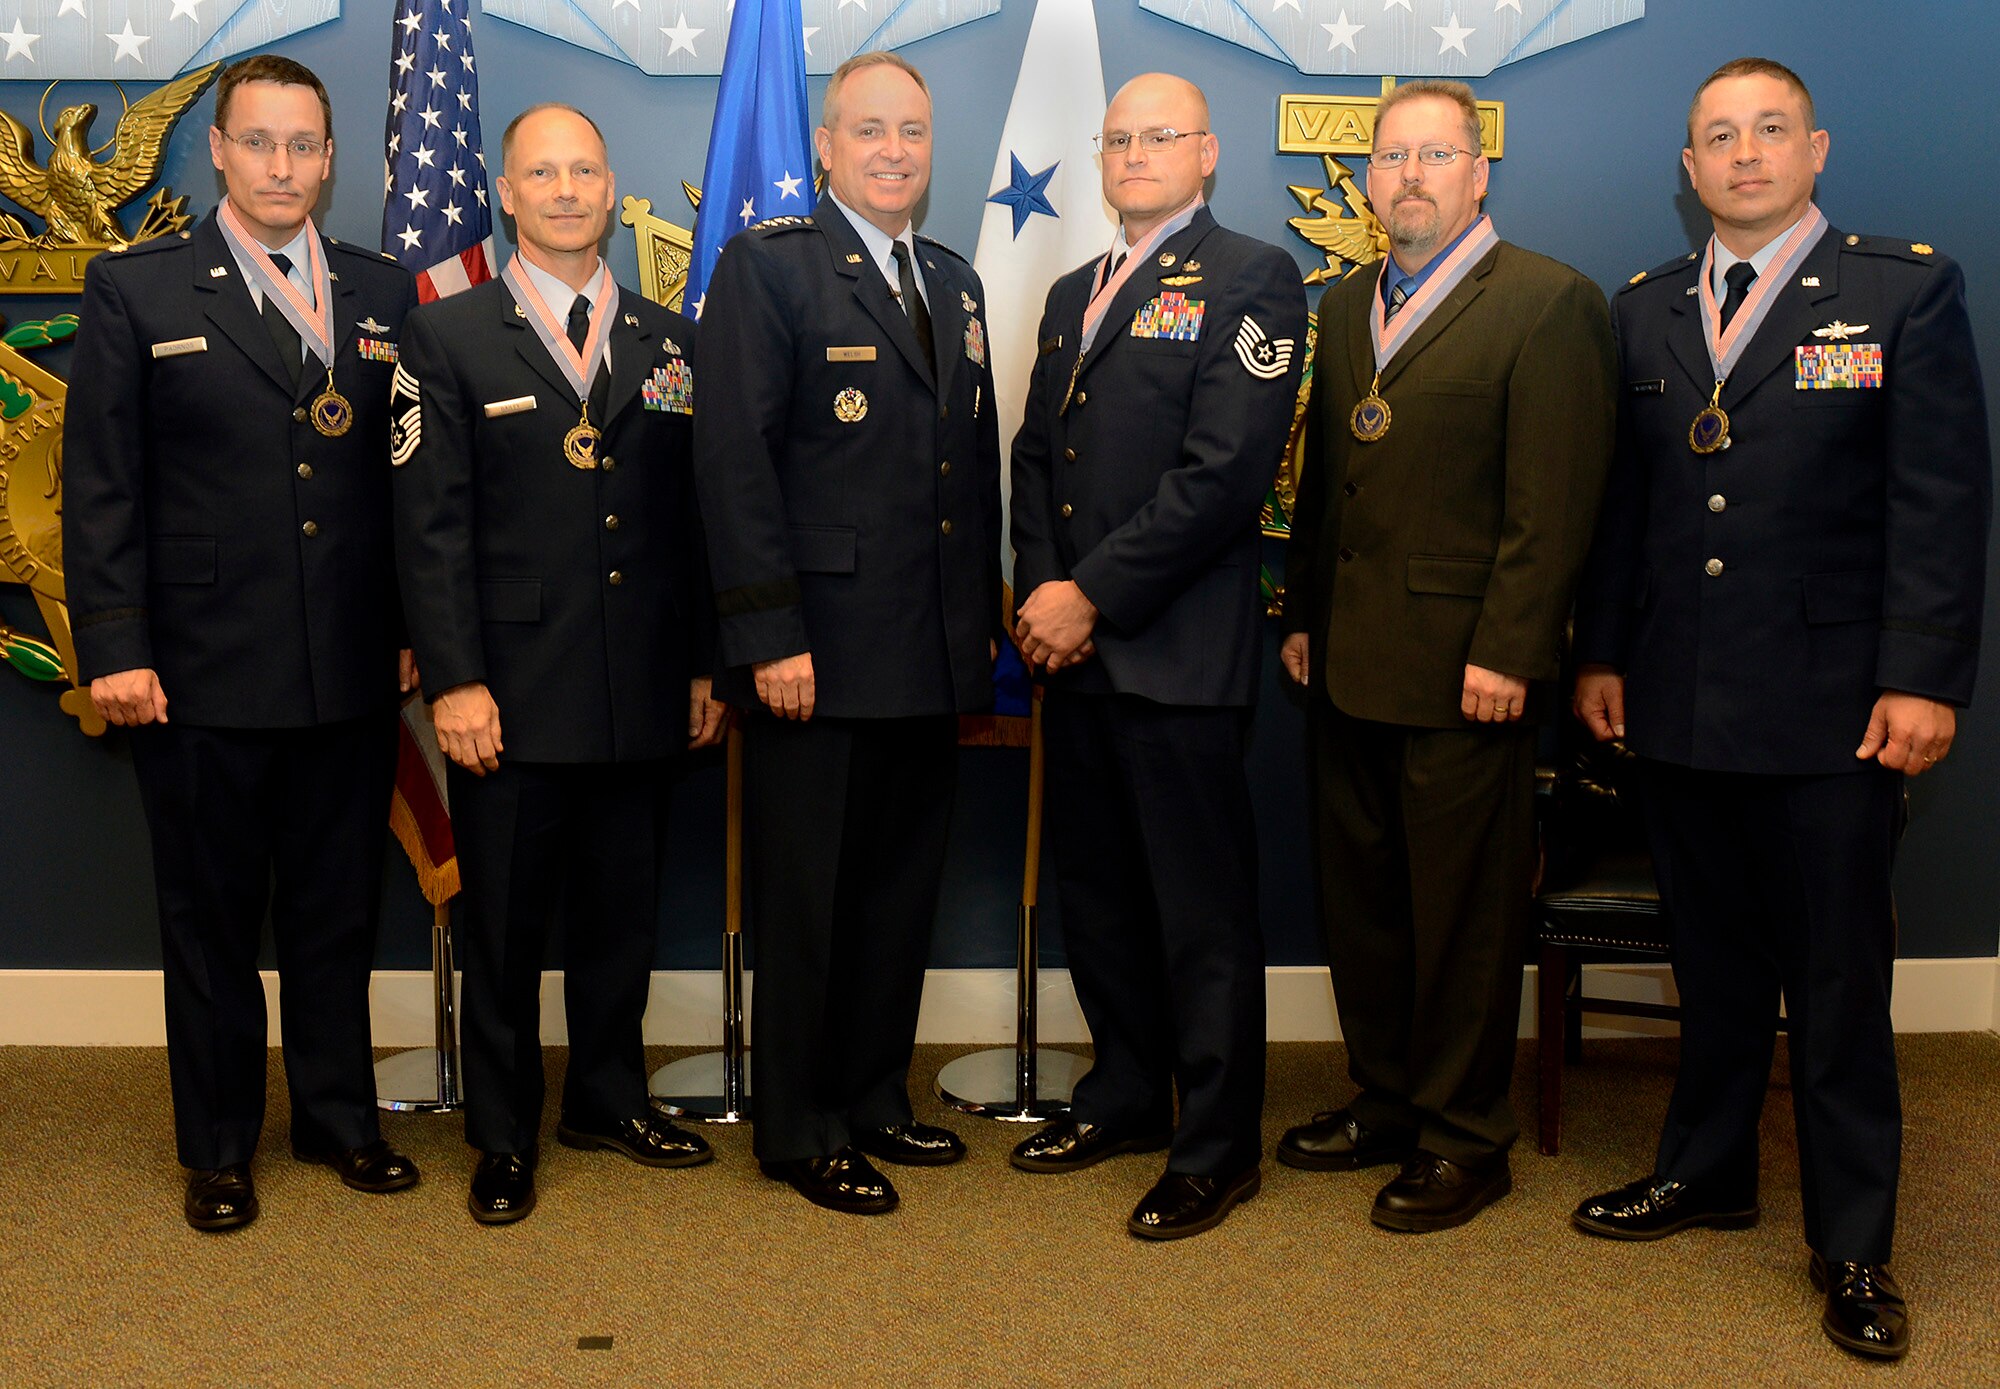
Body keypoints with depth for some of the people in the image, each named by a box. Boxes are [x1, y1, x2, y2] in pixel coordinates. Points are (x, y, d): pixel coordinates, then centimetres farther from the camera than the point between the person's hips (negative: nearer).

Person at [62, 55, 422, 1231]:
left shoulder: (387, 294, 8)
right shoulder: (136, 290, 0)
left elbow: (414, 478, 8)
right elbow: (100, 485, -3)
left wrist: (414, 631, 4)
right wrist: (115, 649, -9)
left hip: (353, 677, 3)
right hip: (203, 677, -2)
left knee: (339, 913, 14)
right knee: (211, 922, 10)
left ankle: (340, 1118, 29)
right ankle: (219, 1148, 24)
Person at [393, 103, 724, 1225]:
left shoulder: (669, 342, 11)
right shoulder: (449, 336, 1)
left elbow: (694, 517, 11)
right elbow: (431, 525, -5)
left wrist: (708, 666, 7)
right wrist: (454, 681, -12)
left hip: (644, 698, 3)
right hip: (513, 699, -3)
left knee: (625, 915, 14)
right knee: (506, 925, 7)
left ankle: (610, 1097, 32)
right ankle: (505, 1138, 21)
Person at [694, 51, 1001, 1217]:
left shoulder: (955, 283, 16)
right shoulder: (768, 266, -5)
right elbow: (736, 458, -12)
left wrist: (984, 614, 12)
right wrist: (768, 635, -18)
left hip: (930, 657, 7)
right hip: (819, 655, -6)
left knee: (903, 889, 15)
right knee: (808, 897, 4)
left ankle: (877, 1099, 30)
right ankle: (802, 1133, 18)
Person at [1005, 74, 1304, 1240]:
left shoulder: (1250, 280, -5)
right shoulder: (1073, 294, 20)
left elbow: (1225, 473, -15)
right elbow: (1036, 454, 17)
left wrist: (1093, 596, -15)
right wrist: (1041, 589, -1)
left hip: (1180, 650, -7)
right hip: (1075, 648, 7)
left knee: (1203, 912, 0)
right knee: (1095, 889, 15)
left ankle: (1218, 1146, 12)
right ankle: (1128, 1093, 32)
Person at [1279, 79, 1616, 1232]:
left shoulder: (1548, 303, -7)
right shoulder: (1345, 308, 16)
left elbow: (1554, 501, -13)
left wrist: (1505, 653, -17)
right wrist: (1304, 616, 12)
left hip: (1465, 672, -7)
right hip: (1349, 665, 7)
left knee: (1465, 911, 3)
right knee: (1361, 897, 14)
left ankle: (1464, 1138, 17)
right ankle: (1386, 1100, 30)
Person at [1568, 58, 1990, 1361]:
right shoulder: (1644, 310, 11)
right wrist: (1602, 653, 9)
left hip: (1831, 705, -4)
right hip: (1680, 701, 4)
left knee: (1840, 980, 4)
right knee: (1714, 958, 16)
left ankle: (1854, 1243, 17)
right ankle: (1706, 1170, 32)